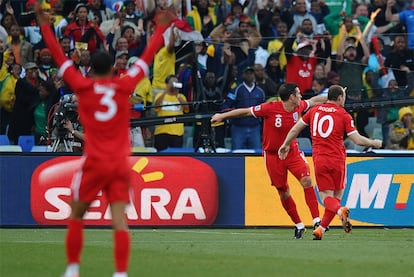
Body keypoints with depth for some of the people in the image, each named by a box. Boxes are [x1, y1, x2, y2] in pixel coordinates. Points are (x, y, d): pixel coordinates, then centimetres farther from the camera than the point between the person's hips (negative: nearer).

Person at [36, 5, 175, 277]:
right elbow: (147, 58, 11)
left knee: (76, 216, 13)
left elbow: (60, 57, 4)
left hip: (94, 163, -1)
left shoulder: (84, 86, -2)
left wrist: (45, 26, 11)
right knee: (119, 220, -5)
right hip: (121, 164, 1)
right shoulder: (124, 86, 2)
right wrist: (161, 28, 21)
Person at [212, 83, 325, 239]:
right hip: (273, 154, -3)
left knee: (307, 180, -17)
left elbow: (313, 101, 18)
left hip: (292, 151, 3)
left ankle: (316, 220, -17)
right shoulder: (270, 108, -19)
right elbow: (246, 111, -9)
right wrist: (222, 116, -3)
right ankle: (298, 225, 18)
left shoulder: (299, 107, -4)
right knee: (283, 192, 2)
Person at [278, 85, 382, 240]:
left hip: (319, 160, 2)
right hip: (337, 160, -2)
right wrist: (374, 143, 13)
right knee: (337, 196, 11)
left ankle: (340, 210, -30)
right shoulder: (344, 115, -1)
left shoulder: (314, 111, 9)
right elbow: (357, 140, -4)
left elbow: (295, 129, 14)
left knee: (326, 197, 2)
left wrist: (286, 145, 29)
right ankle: (321, 229, 3)